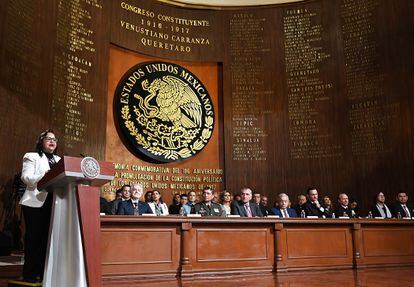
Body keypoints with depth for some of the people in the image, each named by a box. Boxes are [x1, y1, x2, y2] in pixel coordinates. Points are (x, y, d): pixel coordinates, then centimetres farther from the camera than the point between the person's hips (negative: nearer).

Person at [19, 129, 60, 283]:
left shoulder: (58, 160, 21)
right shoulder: (32, 156, 5)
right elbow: (26, 178, -8)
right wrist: (45, 175, -21)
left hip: (53, 203, 5)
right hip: (35, 203, -5)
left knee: (47, 237, 4)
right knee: (33, 238, -1)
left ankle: (43, 272, 10)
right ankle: (30, 274, 5)